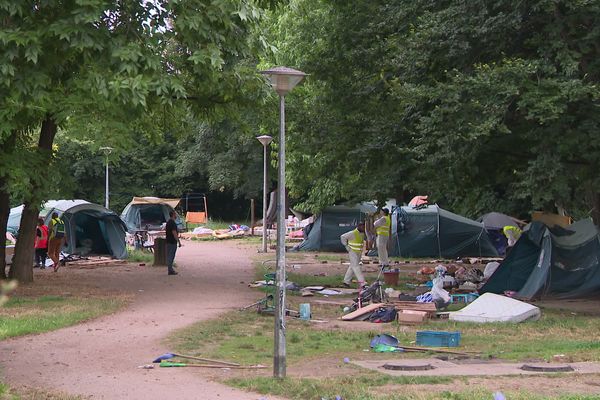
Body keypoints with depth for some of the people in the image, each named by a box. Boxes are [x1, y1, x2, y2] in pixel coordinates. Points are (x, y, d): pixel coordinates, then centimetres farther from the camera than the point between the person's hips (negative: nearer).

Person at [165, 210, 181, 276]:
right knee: (171, 256, -6)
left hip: (168, 241, 10)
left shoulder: (168, 222, 13)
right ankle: (170, 270, -5)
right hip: (172, 242, -10)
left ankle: (170, 269, 18)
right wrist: (179, 242, -18)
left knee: (169, 256, 13)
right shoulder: (173, 223, -18)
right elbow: (174, 233, -22)